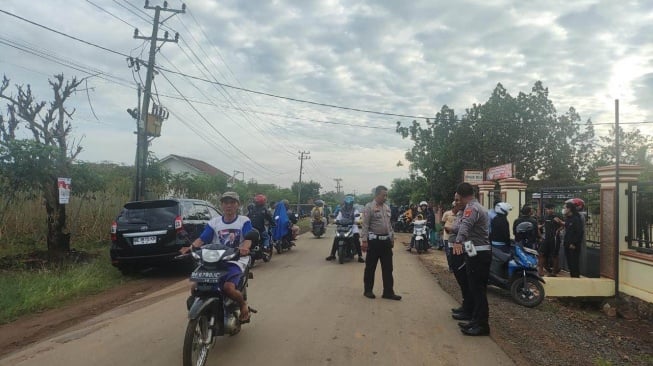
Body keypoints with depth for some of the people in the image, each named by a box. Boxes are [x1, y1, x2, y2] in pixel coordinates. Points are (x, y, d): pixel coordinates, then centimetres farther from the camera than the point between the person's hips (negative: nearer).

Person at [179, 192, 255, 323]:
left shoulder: (244, 221, 2)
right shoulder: (214, 222, 11)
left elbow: (248, 239, -12)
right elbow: (202, 239, 2)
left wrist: (244, 248, -35)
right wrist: (191, 247, -18)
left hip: (236, 261, -4)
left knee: (228, 287, -29)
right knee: (196, 287, -13)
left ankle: (243, 305, 2)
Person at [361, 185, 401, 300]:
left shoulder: (387, 207, 13)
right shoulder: (369, 207, -9)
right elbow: (365, 225, -12)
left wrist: (392, 238, 17)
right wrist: (364, 240, -17)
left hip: (386, 240, 7)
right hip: (374, 240, -6)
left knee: (388, 268, 7)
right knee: (370, 267, 4)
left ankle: (388, 292, 14)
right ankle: (368, 290, 17)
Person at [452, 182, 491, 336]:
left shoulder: (471, 208, -14)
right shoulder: (479, 207, 20)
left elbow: (465, 225, -34)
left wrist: (458, 241, -49)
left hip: (477, 253, -10)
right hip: (480, 252, 10)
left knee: (477, 288, -8)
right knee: (475, 286, 19)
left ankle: (482, 324, -6)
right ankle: (471, 313, 31)